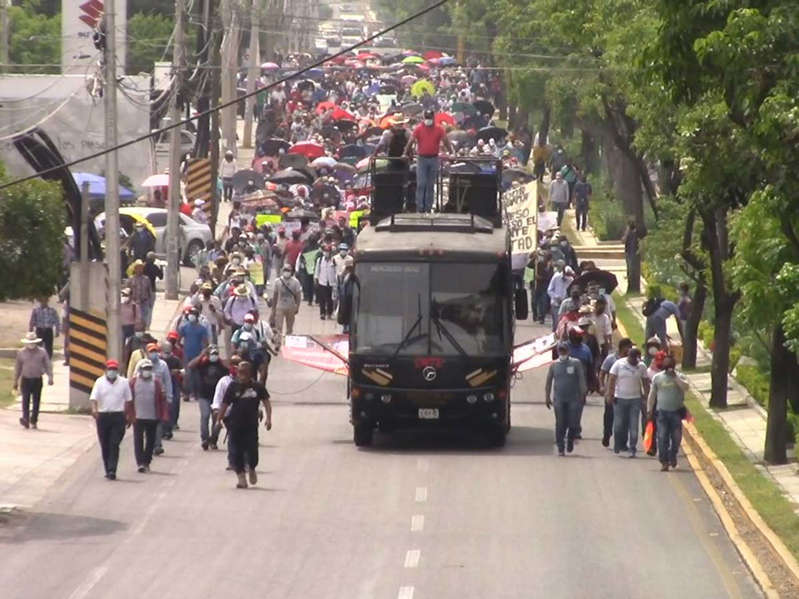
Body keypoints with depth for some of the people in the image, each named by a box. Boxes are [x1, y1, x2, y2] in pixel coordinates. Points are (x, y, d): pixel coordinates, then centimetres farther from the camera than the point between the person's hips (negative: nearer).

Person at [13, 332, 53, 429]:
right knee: (25, 400, -13)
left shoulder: (42, 352, 3)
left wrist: (50, 377, -9)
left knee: (36, 401, 3)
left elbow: (48, 365, 4)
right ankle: (25, 419, -22)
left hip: (37, 380, 0)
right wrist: (15, 382, 14)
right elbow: (17, 368, 13)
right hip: (25, 380, 0)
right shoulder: (21, 353, 6)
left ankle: (34, 421, 13)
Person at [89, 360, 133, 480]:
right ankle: (108, 470, 18)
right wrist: (94, 409, -26)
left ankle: (112, 470, -15)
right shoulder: (100, 382, 3)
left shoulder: (123, 382, 5)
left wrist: (129, 416, 14)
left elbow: (128, 400, 13)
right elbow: (94, 397, -7)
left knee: (114, 445, -11)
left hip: (118, 417, -1)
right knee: (105, 446, 6)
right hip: (103, 415, 1)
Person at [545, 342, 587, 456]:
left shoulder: (576, 363, 3)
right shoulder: (554, 365, 8)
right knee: (560, 425, -1)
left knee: (574, 424, -3)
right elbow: (548, 382, 12)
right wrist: (547, 396, 7)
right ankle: (560, 448, 6)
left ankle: (570, 441, 24)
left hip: (573, 399, -1)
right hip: (559, 399, 1)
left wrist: (583, 394, -4)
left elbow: (582, 379, 3)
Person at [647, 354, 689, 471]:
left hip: (676, 411, 0)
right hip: (662, 412, 0)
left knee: (676, 437, 0)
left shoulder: (680, 376, 4)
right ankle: (664, 462, -1)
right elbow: (652, 395, 10)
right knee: (662, 437, -5)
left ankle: (672, 456, 23)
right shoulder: (657, 377, 7)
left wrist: (675, 377, -19)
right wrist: (649, 409, 6)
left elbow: (685, 386, -16)